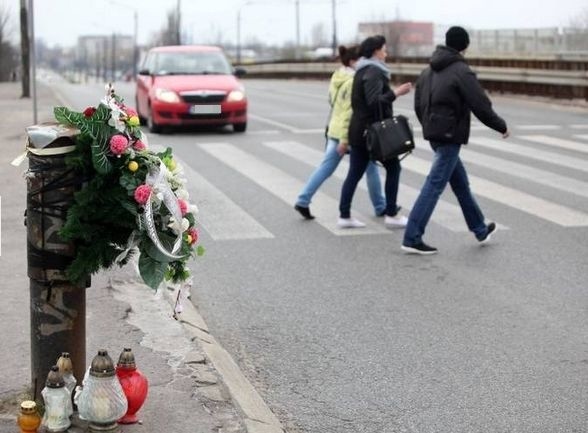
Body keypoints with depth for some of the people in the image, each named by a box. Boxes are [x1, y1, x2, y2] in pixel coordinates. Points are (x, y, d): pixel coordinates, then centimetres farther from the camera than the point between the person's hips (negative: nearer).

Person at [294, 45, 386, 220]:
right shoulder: (353, 81, -18)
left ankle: (303, 201, 1)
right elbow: (349, 112, -22)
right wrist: (344, 140, -23)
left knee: (326, 167, 8)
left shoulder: (336, 77, 9)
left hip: (335, 129, 8)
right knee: (371, 168, 8)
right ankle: (380, 207, 19)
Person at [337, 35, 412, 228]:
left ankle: (344, 216, 7)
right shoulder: (373, 72, -14)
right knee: (393, 168, 4)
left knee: (354, 173, 7)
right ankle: (391, 215, 6)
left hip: (358, 130, 9)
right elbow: (374, 101, -24)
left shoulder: (362, 71, 16)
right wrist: (395, 93, -25)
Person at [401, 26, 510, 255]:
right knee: (434, 186, -7)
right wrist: (501, 126, 1)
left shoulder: (428, 70, 10)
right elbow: (481, 106, -14)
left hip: (433, 134, 9)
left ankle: (480, 230, 33)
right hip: (450, 136, -9)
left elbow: (418, 105, 13)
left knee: (460, 183, 19)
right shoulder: (462, 72, -14)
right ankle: (412, 238, -8)